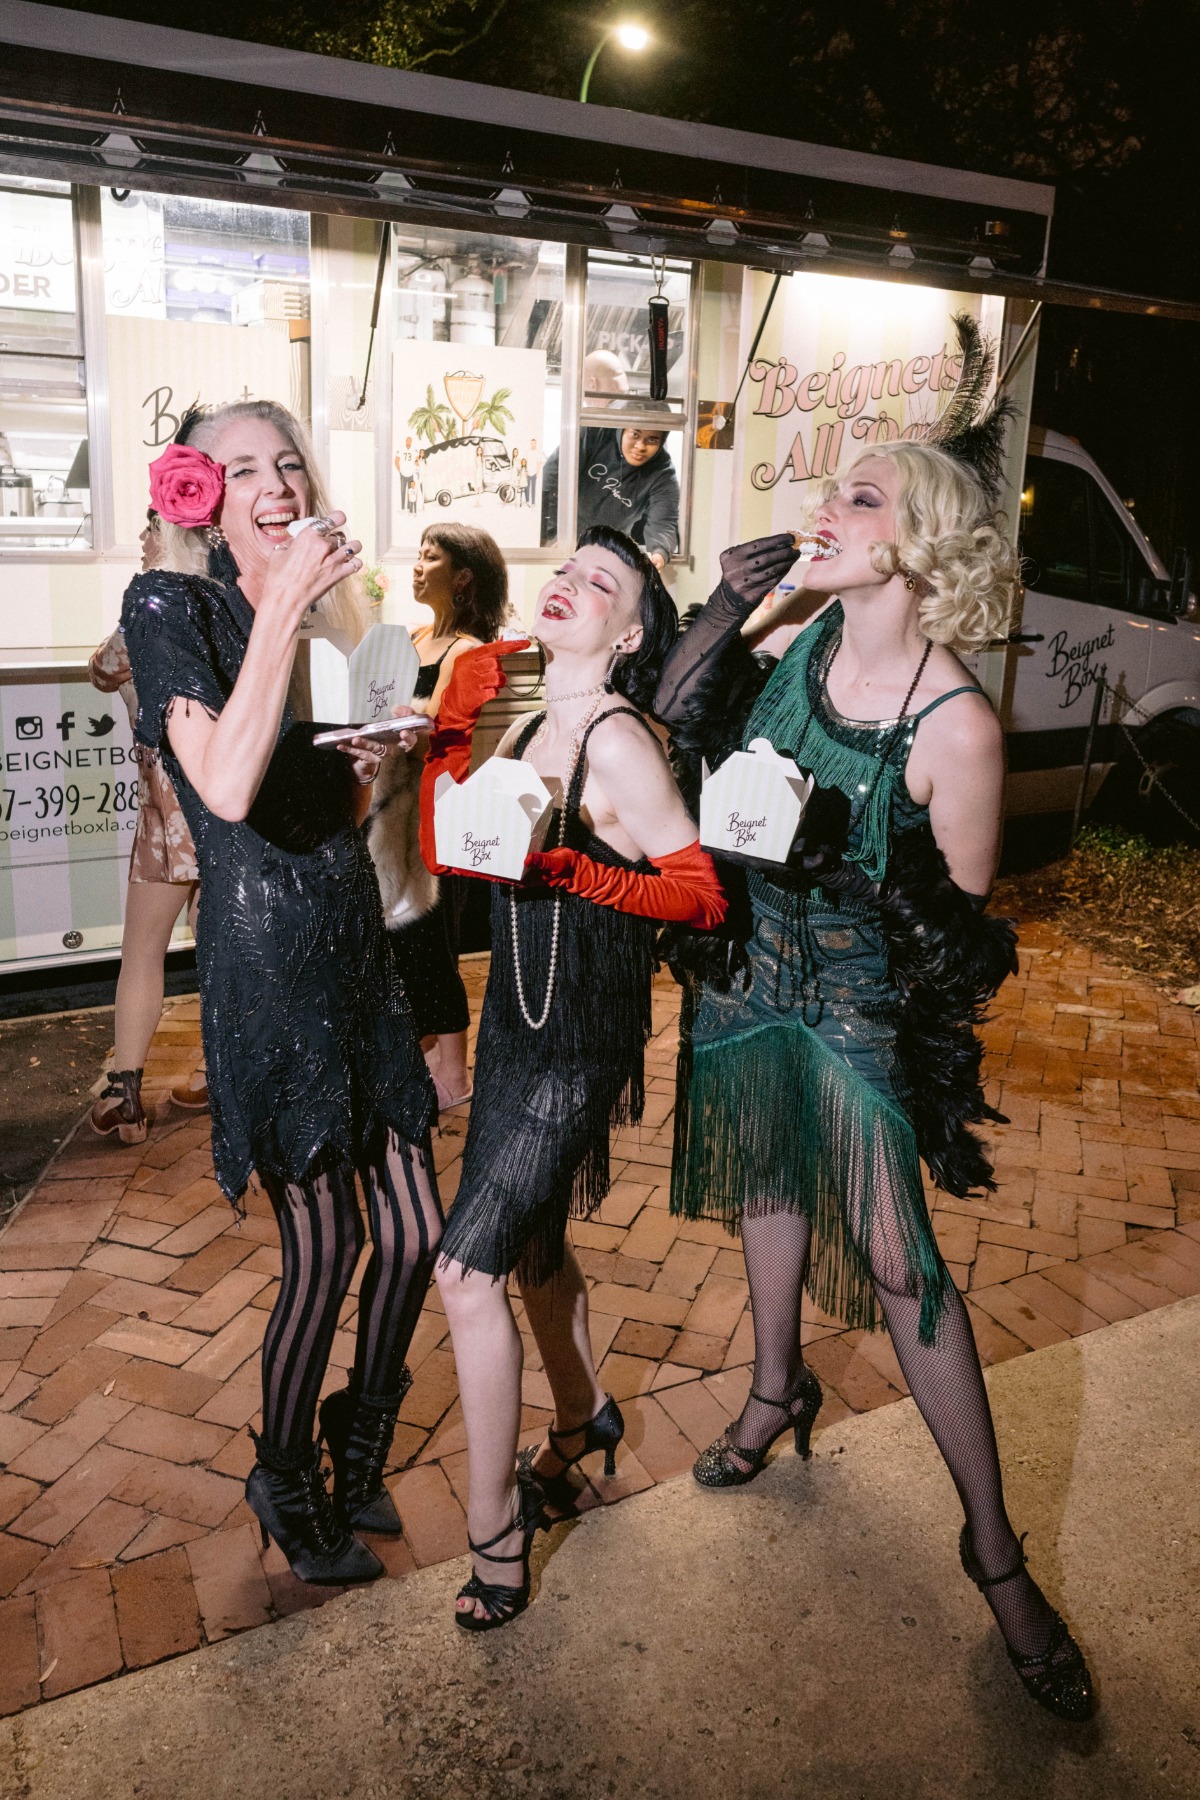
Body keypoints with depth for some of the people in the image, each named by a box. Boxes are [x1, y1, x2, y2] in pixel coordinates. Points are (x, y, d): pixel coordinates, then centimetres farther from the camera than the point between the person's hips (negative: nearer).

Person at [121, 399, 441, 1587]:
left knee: (413, 1230, 9)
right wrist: (282, 610, -21)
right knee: (324, 1246, 1)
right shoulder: (169, 605, -6)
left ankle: (360, 1453, 35)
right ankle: (286, 1485, 29)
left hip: (354, 942, 7)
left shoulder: (322, 615, 15)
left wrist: (363, 771, 2)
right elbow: (227, 788, -24)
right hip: (265, 954, -7)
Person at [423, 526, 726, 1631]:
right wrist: (455, 725, 1)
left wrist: (570, 872, -31)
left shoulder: (617, 739, -17)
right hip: (518, 1021, 8)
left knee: (469, 1270, -8)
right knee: (534, 1247, 23)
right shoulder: (533, 723, 7)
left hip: (578, 1045, -8)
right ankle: (582, 1417, 48)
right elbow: (449, 847, 9)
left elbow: (704, 892, -20)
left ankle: (495, 1536, 10)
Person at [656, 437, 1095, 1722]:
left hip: (858, 1003, -5)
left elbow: (960, 928, -15)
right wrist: (725, 610, -9)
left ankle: (993, 1545, 18)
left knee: (897, 1261, -2)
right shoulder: (810, 637, -8)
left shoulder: (955, 724, -23)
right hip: (747, 975, 6)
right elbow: (678, 713, 5)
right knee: (771, 1179, 23)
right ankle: (778, 1387, 50)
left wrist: (845, 860, -31)